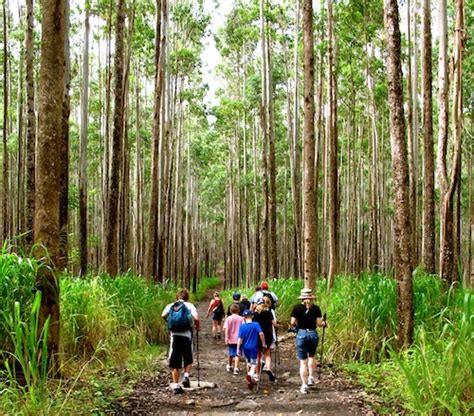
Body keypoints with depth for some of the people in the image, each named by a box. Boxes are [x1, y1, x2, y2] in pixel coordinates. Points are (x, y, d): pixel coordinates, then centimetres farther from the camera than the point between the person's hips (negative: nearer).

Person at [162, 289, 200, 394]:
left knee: (174, 362, 7)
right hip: (186, 335, -2)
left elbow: (163, 315, -6)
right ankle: (186, 376, -5)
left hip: (174, 335, 2)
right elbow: (196, 318, -9)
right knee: (188, 359, 17)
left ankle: (175, 384, 4)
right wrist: (198, 326, 9)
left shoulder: (170, 306, 11)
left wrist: (169, 321, 12)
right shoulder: (189, 305, 4)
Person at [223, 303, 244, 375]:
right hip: (238, 339, -2)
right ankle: (236, 368, -11)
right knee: (237, 354, 0)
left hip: (231, 339, 2)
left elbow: (226, 329, -8)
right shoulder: (241, 318, -4)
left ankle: (229, 366, 33)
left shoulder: (228, 318, -3)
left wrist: (226, 338, -5)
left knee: (230, 353, 19)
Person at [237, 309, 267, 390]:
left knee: (248, 362, 21)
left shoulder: (242, 326, -7)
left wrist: (238, 349, -4)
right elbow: (261, 333, -20)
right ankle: (251, 374, -26)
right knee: (253, 363, 6)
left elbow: (240, 339, -9)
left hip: (245, 348, 2)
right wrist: (263, 344, -9)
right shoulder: (256, 324, -10)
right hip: (253, 347, -2)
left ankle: (250, 380, 30)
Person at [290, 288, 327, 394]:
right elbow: (319, 323, -4)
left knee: (303, 361, 4)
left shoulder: (297, 308, -3)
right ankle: (311, 377, 20)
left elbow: (293, 323, -6)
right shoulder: (316, 308, -1)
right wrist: (324, 323, 16)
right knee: (311, 356, 27)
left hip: (301, 334, -1)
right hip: (313, 334, 1)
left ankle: (304, 385, 3)